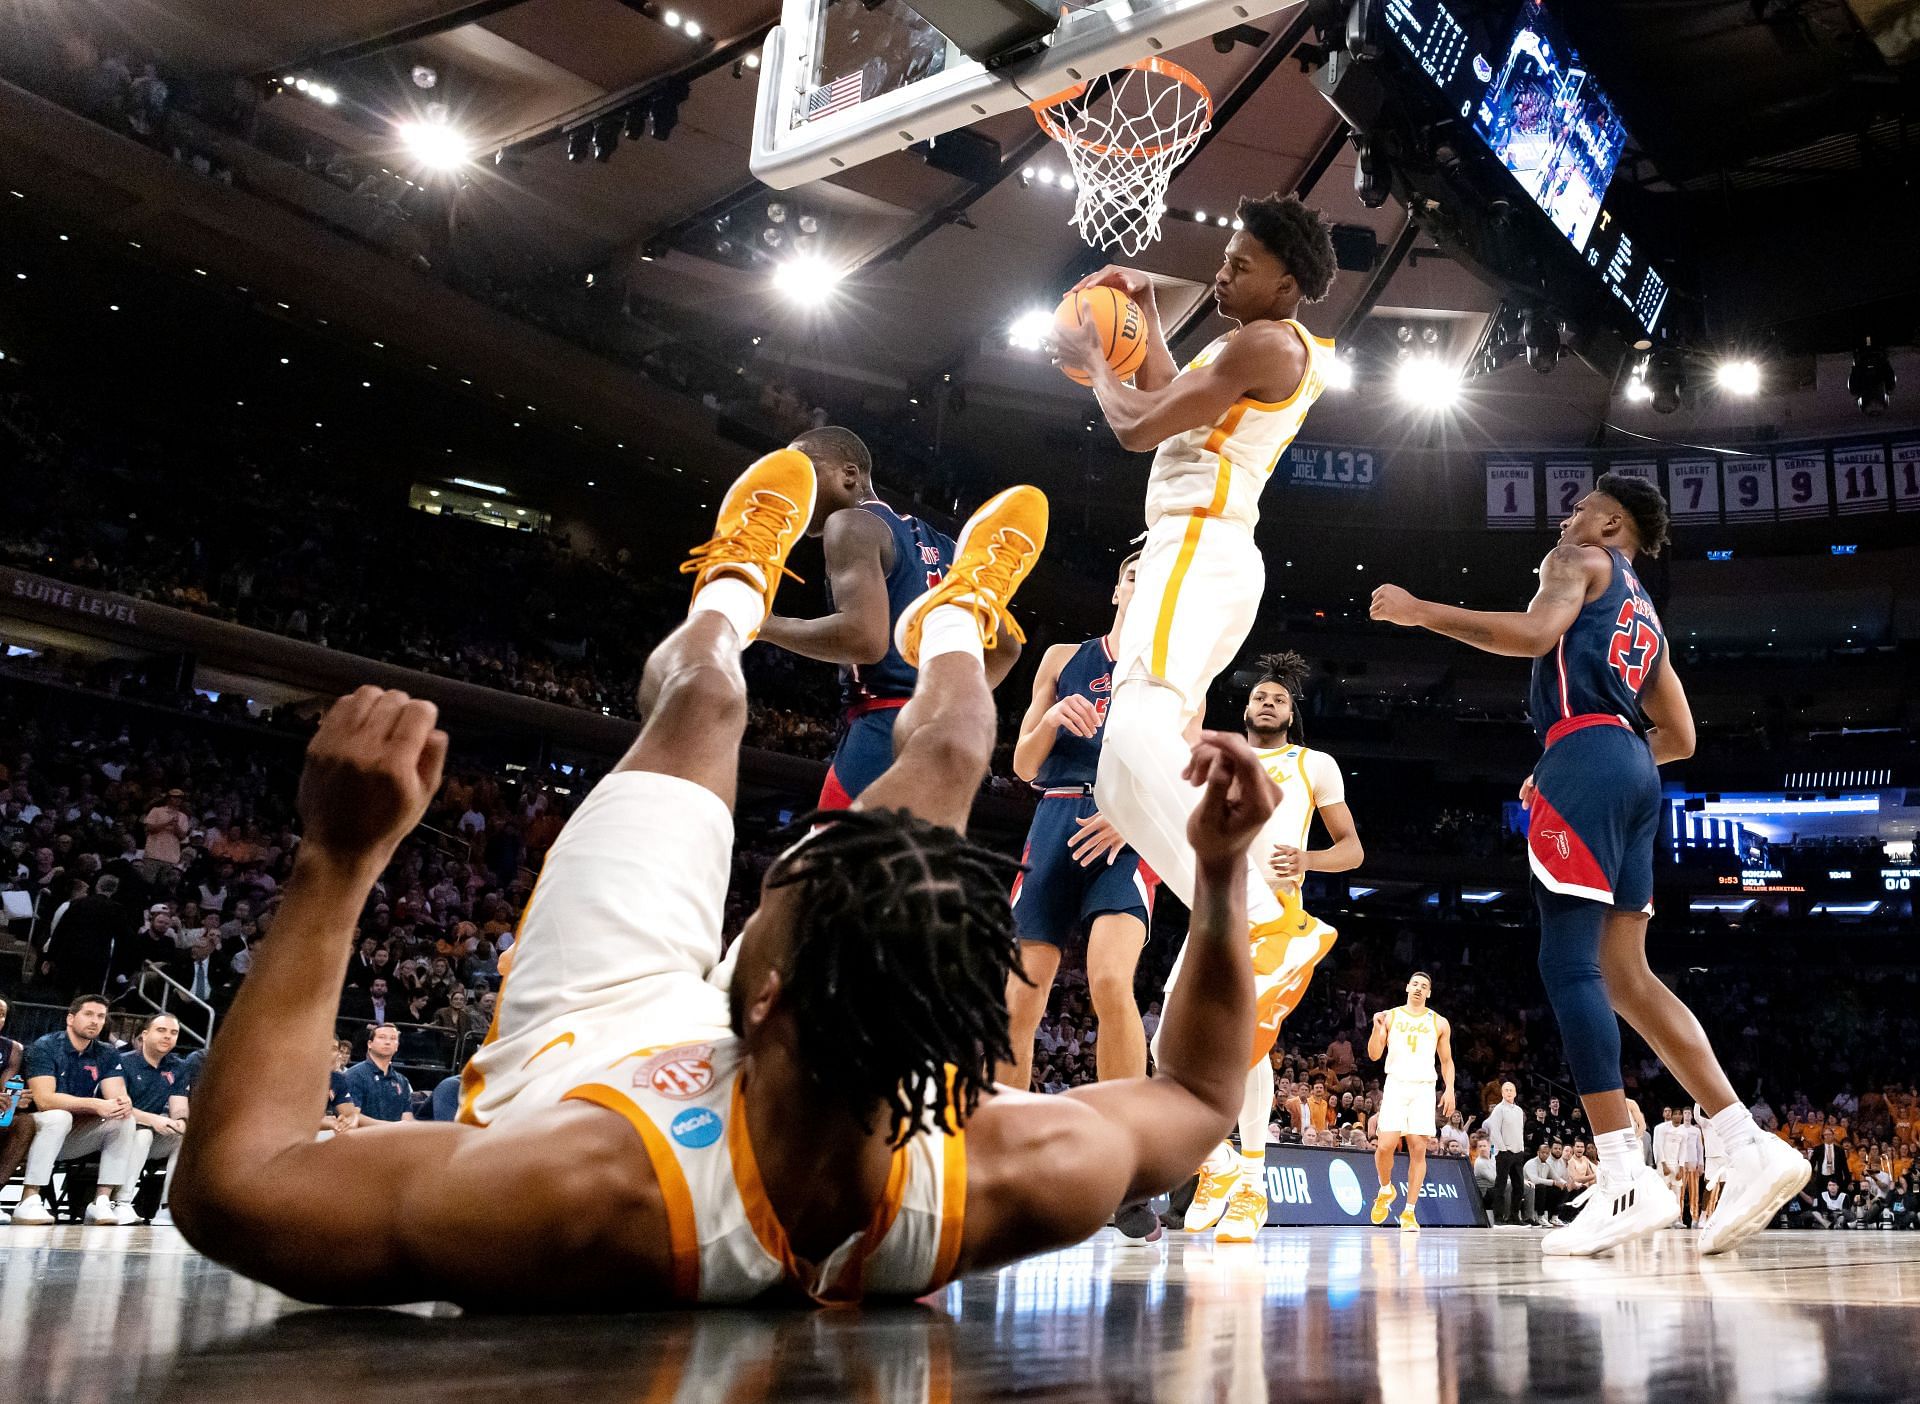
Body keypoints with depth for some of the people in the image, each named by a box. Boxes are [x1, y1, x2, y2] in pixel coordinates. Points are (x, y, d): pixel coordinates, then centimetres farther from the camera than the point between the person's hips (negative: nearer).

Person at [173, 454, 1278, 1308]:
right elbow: (1199, 1099, -18)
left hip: (592, 1023, -1)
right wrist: (1224, 873, -25)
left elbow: (227, 1180, -40)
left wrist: (339, 863, -44)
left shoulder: (597, 1201, -50)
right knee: (950, 743, 11)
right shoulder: (1009, 1180, -39)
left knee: (703, 696, 13)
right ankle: (957, 623, 52)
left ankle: (735, 589, 54)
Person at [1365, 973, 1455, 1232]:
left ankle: (1409, 1212, 2)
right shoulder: (1390, 1016, 8)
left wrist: (1449, 1089, 0)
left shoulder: (1439, 1023, 11)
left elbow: (1447, 1061, 14)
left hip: (1424, 1089, 1)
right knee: (1386, 1145, -13)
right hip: (1396, 1086, -1)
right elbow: (1374, 1055, 4)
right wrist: (1377, 1027, -12)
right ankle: (1385, 1190, 16)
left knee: (1418, 1150, -4)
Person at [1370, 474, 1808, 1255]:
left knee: (1568, 962, -12)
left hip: (1586, 753, -9)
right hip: (1634, 769, 9)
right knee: (1623, 974, 6)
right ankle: (1752, 1151, -2)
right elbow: (1679, 739, 31)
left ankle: (1626, 1182, -19)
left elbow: (1533, 634, -13)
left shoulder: (1581, 561, 9)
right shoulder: (1645, 614, 33)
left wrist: (1418, 612, -4)